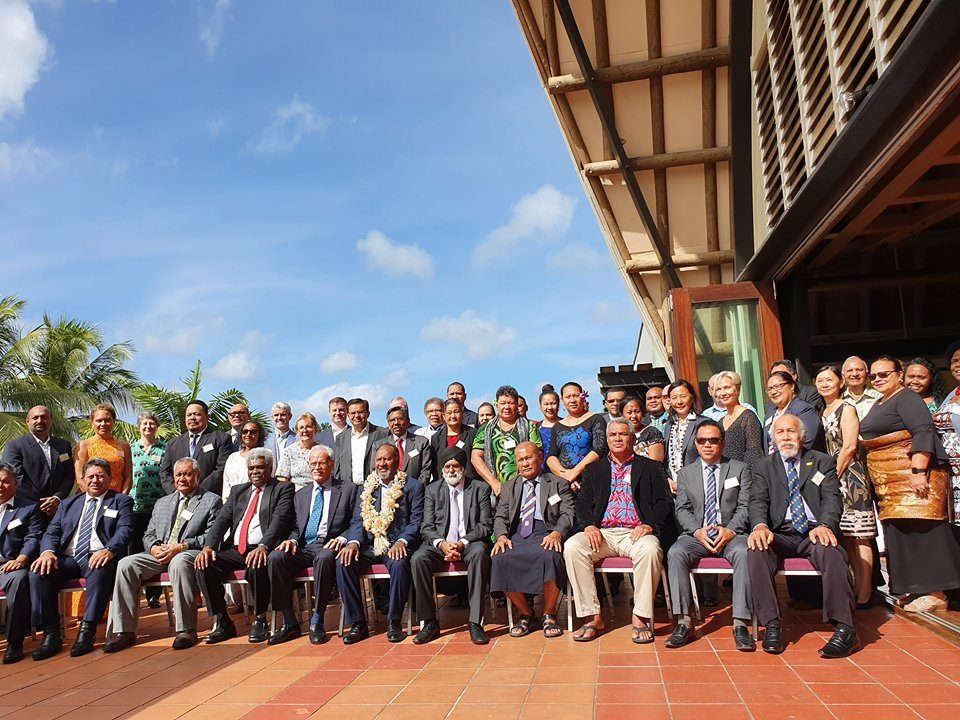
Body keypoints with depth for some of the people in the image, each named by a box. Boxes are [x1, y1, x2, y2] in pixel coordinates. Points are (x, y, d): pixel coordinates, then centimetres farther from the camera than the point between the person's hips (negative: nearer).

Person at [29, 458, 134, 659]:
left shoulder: (121, 501, 12)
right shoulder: (68, 504, 26)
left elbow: (124, 531, -3)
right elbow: (52, 532, 15)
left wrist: (109, 550, -24)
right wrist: (48, 551, -9)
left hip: (97, 558, -4)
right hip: (66, 559, 4)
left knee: (100, 571, -37)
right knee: (38, 573, -24)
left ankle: (86, 632, -29)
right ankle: (51, 634, -15)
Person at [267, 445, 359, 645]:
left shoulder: (348, 489, 10)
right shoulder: (301, 495, 24)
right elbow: (296, 527, 21)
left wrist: (341, 539, -15)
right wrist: (292, 540, -2)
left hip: (328, 545, -4)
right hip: (303, 546, 5)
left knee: (324, 557, -38)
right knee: (275, 557, -24)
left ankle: (317, 621, -23)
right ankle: (289, 623, -15)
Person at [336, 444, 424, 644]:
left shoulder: (413, 486, 5)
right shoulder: (367, 487, 16)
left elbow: (416, 521, -4)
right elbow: (357, 520, 9)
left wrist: (402, 541, -22)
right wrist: (353, 542, -11)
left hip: (396, 545, -4)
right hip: (369, 545, 4)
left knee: (400, 564, -35)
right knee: (343, 562, -22)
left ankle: (394, 623, -17)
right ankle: (357, 623, -12)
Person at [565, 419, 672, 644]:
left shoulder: (651, 468, 16)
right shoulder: (595, 469, 22)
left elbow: (665, 503, 7)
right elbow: (583, 502, 12)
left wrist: (649, 525, -12)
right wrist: (589, 525, -8)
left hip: (635, 533, -2)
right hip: (601, 533, 2)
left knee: (650, 549, -36)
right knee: (572, 547, -27)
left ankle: (640, 618, -20)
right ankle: (593, 617, -18)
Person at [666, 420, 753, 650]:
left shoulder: (740, 469, 11)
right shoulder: (685, 473, 15)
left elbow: (745, 507, 3)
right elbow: (682, 510, 7)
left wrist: (730, 530, -15)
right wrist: (697, 531, -13)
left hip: (731, 534, -1)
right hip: (696, 534, 1)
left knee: (744, 553, -34)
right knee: (675, 553, -29)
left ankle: (740, 624, -30)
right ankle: (684, 622, -26)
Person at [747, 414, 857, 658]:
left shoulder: (823, 462, 16)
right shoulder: (762, 467, 17)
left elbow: (832, 498, 2)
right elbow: (758, 501, 2)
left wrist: (825, 525, -21)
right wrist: (760, 526, -22)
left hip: (814, 532, 0)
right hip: (780, 535, 1)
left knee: (830, 550, -35)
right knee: (756, 550, -31)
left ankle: (844, 628, -28)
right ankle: (771, 624, -26)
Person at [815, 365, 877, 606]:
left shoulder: (847, 409, -5)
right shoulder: (822, 413, 17)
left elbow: (849, 447, -12)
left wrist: (833, 476, -12)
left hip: (848, 476, -8)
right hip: (831, 479, 8)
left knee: (858, 537, -6)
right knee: (845, 538, 8)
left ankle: (863, 595, -3)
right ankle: (855, 589, 14)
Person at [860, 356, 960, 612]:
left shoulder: (907, 399, -7)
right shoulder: (879, 404, 21)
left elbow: (923, 433, -18)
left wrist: (919, 471, -26)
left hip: (911, 474, -9)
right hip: (889, 482, 9)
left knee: (920, 528, -9)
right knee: (900, 531, 8)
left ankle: (935, 593, -5)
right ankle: (916, 587, 14)